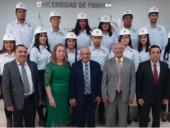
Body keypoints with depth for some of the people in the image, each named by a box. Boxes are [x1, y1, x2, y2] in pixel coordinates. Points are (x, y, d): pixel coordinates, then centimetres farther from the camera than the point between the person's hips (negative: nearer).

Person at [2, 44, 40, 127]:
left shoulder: (33, 65, 3)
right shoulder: (8, 66, -7)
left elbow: (37, 82, 8)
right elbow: (5, 86, -8)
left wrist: (39, 97, 7)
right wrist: (9, 104, -12)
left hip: (31, 99, 3)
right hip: (17, 101, -3)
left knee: (31, 124, 17)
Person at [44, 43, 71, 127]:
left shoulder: (67, 65, 5)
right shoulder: (50, 65, -7)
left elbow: (70, 80, 10)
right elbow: (47, 83, -11)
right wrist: (50, 98, -16)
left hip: (66, 95, 5)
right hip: (55, 95, -4)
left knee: (65, 117, 12)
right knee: (55, 117, 4)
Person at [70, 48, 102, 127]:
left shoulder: (96, 65, -2)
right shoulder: (75, 66, -6)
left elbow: (99, 81, 2)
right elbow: (72, 83, -5)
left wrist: (99, 95, -1)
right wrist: (72, 97, -6)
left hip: (92, 97, 1)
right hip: (80, 97, -1)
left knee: (91, 118, 14)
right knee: (80, 119, 12)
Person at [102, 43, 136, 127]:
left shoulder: (130, 63, 2)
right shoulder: (108, 63, 0)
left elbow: (133, 81, 2)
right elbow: (104, 81, 0)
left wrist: (132, 95, -3)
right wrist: (104, 95, -5)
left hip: (124, 96, 1)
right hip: (110, 95, 0)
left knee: (123, 120, 11)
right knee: (110, 119, 10)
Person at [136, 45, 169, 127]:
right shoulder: (142, 65, -9)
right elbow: (138, 83, -8)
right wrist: (139, 97, -10)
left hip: (159, 98, 3)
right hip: (145, 97, -2)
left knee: (157, 118, 16)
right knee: (144, 118, 10)